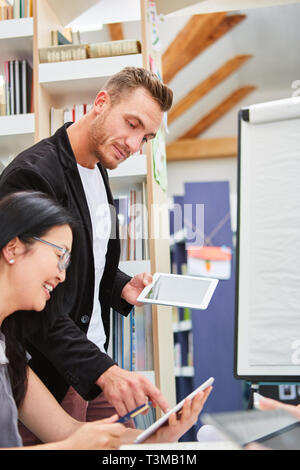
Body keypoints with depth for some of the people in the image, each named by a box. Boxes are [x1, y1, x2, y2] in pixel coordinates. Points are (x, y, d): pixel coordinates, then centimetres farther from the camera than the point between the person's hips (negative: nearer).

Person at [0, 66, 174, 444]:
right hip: (51, 374, -8)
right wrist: (103, 370, -31)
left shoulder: (97, 172, 9)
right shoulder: (32, 174, -20)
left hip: (96, 363, 9)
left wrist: (122, 287, 2)